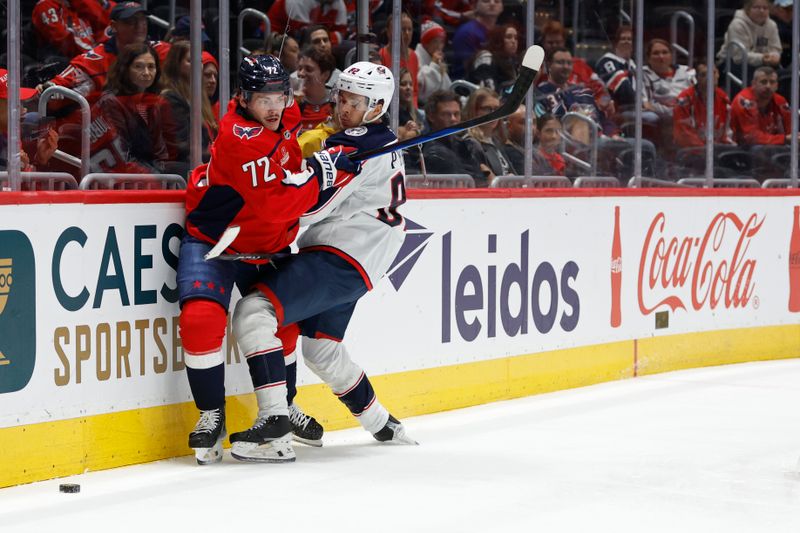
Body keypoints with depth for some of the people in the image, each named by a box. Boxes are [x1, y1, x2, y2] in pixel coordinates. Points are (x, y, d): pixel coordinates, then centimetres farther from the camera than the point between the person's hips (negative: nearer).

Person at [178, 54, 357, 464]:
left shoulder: (286, 114, -7)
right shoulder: (238, 138, -32)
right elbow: (277, 204, -35)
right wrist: (321, 170, -26)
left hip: (266, 243, 8)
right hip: (212, 241, -8)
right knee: (202, 319, -23)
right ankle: (212, 415, -7)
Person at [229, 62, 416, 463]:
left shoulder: (353, 146, -14)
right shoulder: (383, 141, 18)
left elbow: (311, 204, -19)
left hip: (339, 255, -11)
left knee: (254, 312, -21)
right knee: (321, 349, 24)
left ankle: (274, 430, -30)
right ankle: (382, 426, 36)